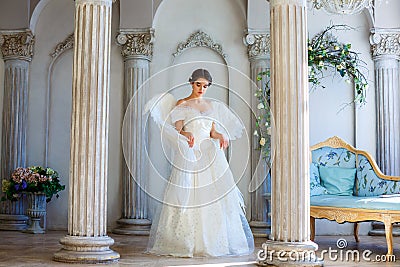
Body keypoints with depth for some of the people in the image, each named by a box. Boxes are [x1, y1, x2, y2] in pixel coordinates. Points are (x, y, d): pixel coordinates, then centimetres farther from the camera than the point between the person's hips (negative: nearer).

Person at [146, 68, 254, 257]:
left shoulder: (212, 105, 17)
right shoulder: (181, 105, 5)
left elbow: (212, 132, 16)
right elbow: (177, 131, -3)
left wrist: (222, 136, -6)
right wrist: (187, 135, -25)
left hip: (210, 154, 4)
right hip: (189, 155, -3)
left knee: (216, 197, -5)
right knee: (187, 199, -8)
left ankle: (214, 242, 2)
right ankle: (186, 244, -1)